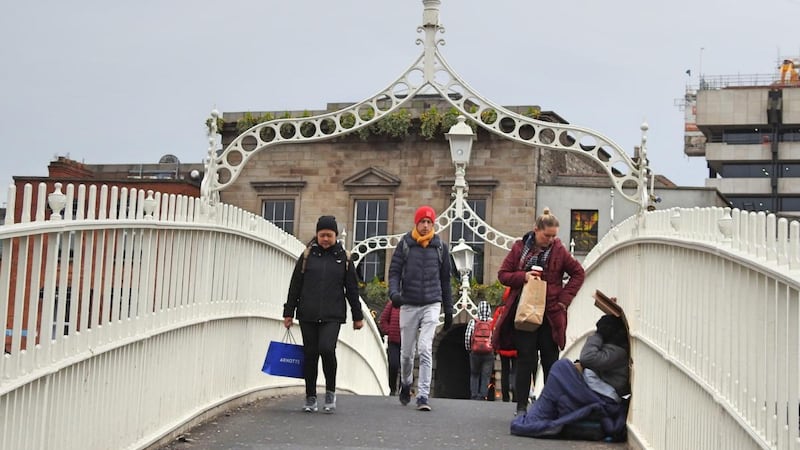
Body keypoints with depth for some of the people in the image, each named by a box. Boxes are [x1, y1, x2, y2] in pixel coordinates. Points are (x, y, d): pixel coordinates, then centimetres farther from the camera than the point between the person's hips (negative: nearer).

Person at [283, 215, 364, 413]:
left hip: (332, 315, -2)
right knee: (310, 355, 4)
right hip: (308, 315, 2)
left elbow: (352, 289, 12)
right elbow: (295, 286, 10)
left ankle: (330, 392, 1)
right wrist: (289, 312, 7)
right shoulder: (307, 255, 8)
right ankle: (310, 398, 16)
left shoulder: (343, 258, 7)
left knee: (327, 349, -19)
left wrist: (357, 316, 12)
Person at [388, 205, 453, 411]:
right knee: (406, 352, 10)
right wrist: (394, 292, -18)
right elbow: (394, 271, 2)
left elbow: (445, 279, 12)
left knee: (425, 349, -13)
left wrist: (448, 309, 12)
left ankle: (423, 395, -11)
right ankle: (406, 383, 37)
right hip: (408, 305, 1)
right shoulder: (405, 244, 2)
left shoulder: (440, 247, 6)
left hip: (431, 304, -1)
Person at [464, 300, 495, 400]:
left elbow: (467, 337, -5)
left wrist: (469, 349, 10)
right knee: (486, 376, 6)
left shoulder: (473, 322, -2)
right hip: (489, 353, -1)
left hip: (475, 352, 1)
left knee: (474, 375, 14)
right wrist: (495, 349, 11)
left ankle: (474, 396, 9)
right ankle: (482, 396, -1)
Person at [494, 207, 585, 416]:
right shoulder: (519, 248, 1)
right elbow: (503, 274, 4)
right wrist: (523, 276, -15)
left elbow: (578, 273, 8)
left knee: (550, 362, 5)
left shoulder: (558, 250, 0)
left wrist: (564, 298, -1)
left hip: (550, 315, 0)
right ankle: (521, 407, 6)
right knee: (525, 359, 0)